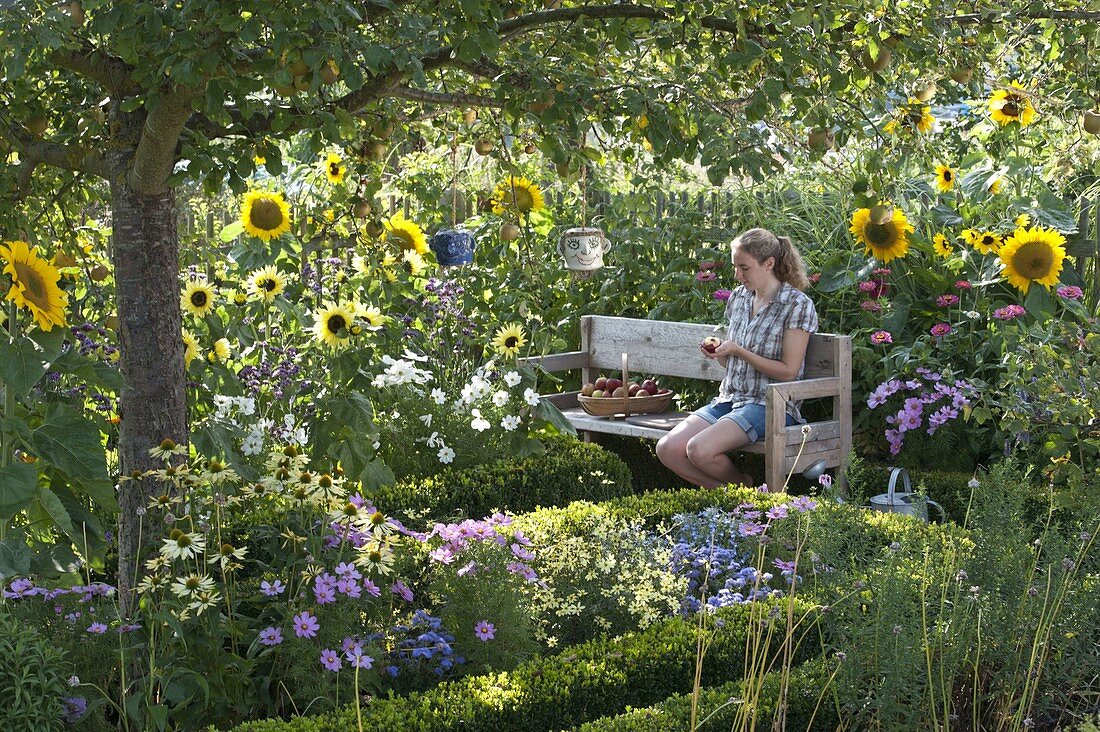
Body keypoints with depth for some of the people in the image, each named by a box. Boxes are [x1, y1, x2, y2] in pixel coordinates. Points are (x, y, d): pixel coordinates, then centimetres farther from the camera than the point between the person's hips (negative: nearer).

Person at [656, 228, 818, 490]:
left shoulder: (797, 305, -8)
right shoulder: (738, 297, 13)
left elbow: (788, 371, -12)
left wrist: (738, 351, -17)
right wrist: (716, 353, -2)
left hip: (770, 405, -7)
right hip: (729, 399, 7)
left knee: (699, 450, -28)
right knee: (667, 449, -14)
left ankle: (743, 484, 2)